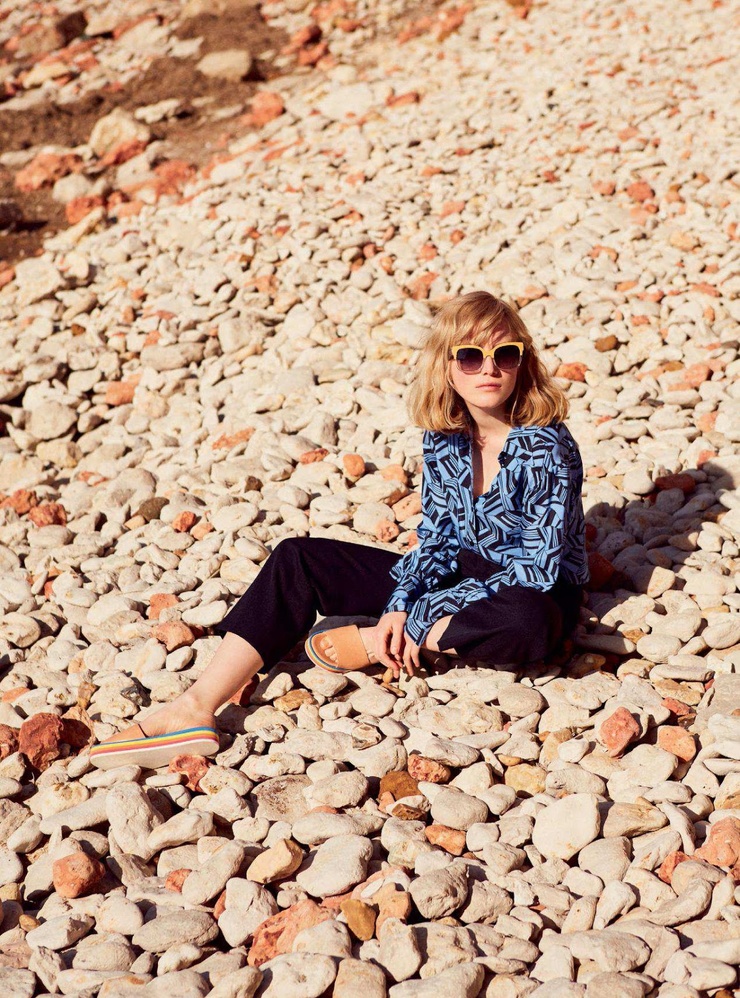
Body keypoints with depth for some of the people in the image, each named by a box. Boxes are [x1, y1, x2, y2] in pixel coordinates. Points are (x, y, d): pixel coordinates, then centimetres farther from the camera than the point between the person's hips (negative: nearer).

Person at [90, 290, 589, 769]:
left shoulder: (547, 447, -21)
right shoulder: (443, 437, -3)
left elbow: (539, 567, -24)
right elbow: (436, 536, 3)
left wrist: (420, 621, -25)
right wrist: (400, 603, -17)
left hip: (533, 591, -6)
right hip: (460, 572, 6)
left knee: (526, 621, -45)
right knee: (298, 560, -7)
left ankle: (373, 645, -20)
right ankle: (198, 709, -20)